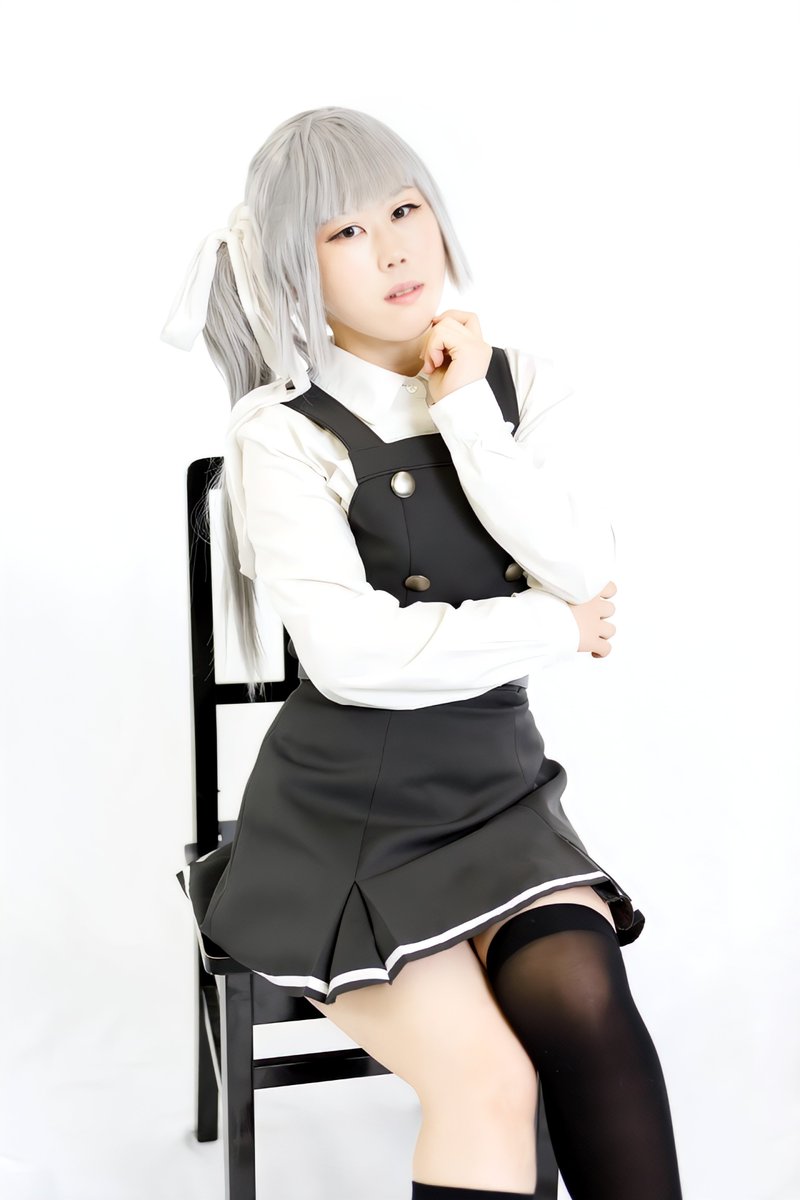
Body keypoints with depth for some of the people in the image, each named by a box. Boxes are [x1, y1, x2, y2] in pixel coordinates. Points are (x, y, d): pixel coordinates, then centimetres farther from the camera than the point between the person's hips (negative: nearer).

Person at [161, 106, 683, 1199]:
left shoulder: (518, 385, 6)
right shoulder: (282, 434, -9)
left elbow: (584, 569, -7)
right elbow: (351, 651, -20)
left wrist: (468, 414, -12)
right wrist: (555, 630, -9)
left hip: (497, 784, 4)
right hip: (345, 813, -3)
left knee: (579, 996, -25)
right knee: (486, 1079, -22)